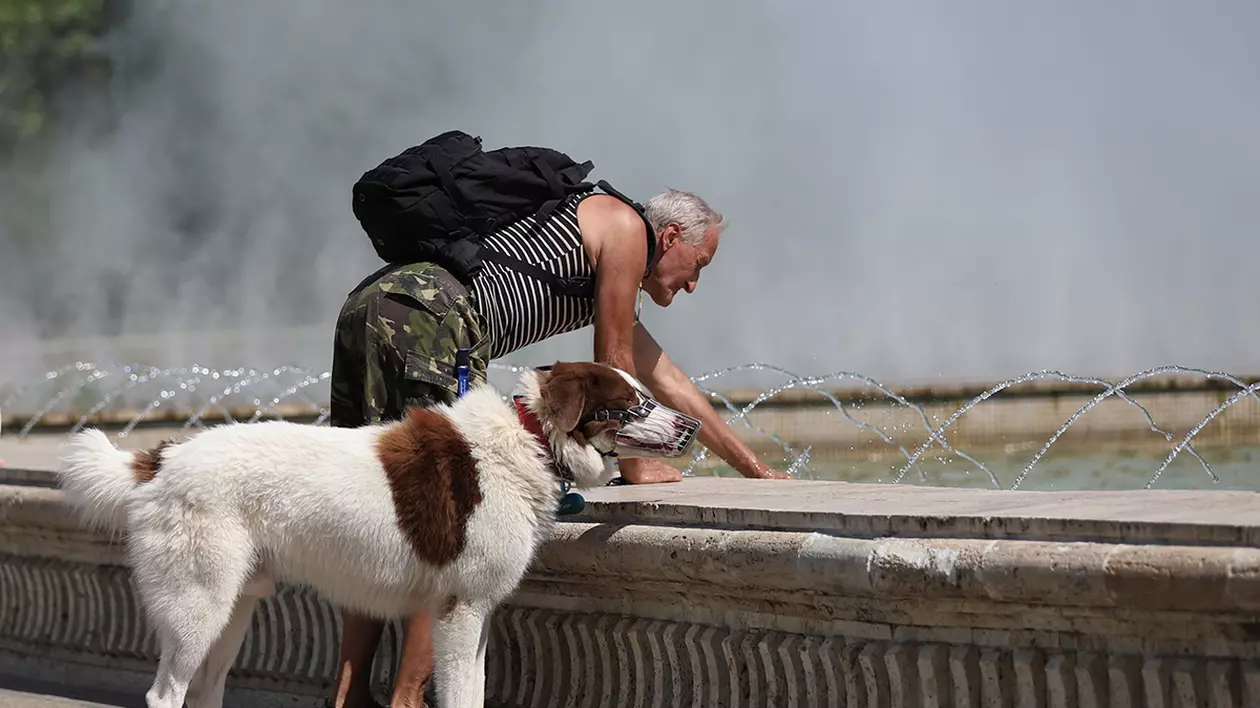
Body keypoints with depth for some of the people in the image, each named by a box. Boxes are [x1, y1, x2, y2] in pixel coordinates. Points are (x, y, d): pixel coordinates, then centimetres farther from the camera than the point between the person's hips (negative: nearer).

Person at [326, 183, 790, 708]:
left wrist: (756, 469, 47)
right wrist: (634, 463, 23)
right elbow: (614, 364, 9)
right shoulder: (625, 227, 10)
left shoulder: (608, 286, 36)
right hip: (428, 311, -10)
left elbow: (669, 384, 43)